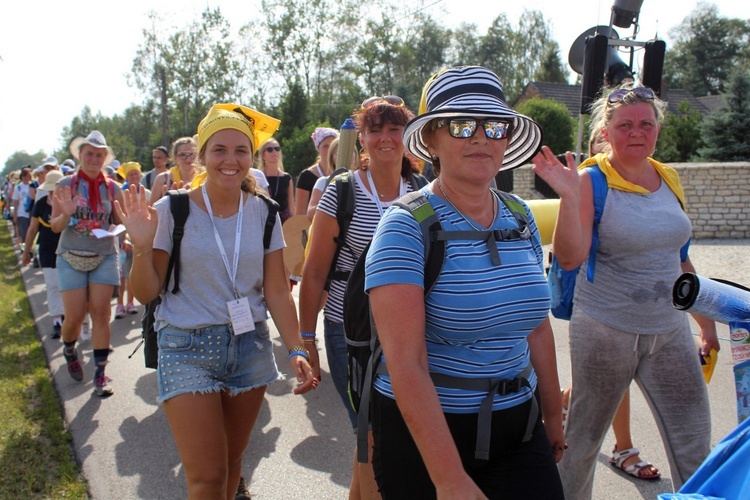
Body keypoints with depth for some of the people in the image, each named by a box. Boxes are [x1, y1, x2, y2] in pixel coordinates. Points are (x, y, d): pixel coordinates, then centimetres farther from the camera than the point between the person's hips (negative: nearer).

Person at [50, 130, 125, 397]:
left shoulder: (112, 188, 2)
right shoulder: (65, 185, -1)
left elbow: (120, 223, 6)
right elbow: (55, 225, -3)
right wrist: (66, 214, -24)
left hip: (105, 257, 1)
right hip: (71, 258, -1)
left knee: (101, 313, -3)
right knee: (75, 316, -3)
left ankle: (100, 373, 6)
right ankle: (69, 351, 32)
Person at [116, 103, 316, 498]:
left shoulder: (263, 212, 0)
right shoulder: (172, 211, -7)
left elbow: (276, 291, 1)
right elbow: (146, 293, -4)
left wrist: (296, 350, -9)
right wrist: (142, 246, -21)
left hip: (250, 347, 3)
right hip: (188, 351, -3)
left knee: (232, 461, 16)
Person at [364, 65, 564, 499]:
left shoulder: (521, 219, 2)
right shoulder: (407, 229, -16)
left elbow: (536, 325, 12)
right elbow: (406, 365, -22)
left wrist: (553, 414, 17)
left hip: (518, 427, 5)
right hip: (424, 432, -4)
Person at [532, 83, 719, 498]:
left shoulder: (669, 179, 7)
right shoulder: (591, 181, -9)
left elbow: (679, 258, 16)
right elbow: (570, 257, -20)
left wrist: (705, 321, 18)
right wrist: (569, 196, -32)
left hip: (670, 331, 5)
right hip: (605, 331, -5)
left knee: (695, 444, 10)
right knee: (583, 438, 10)